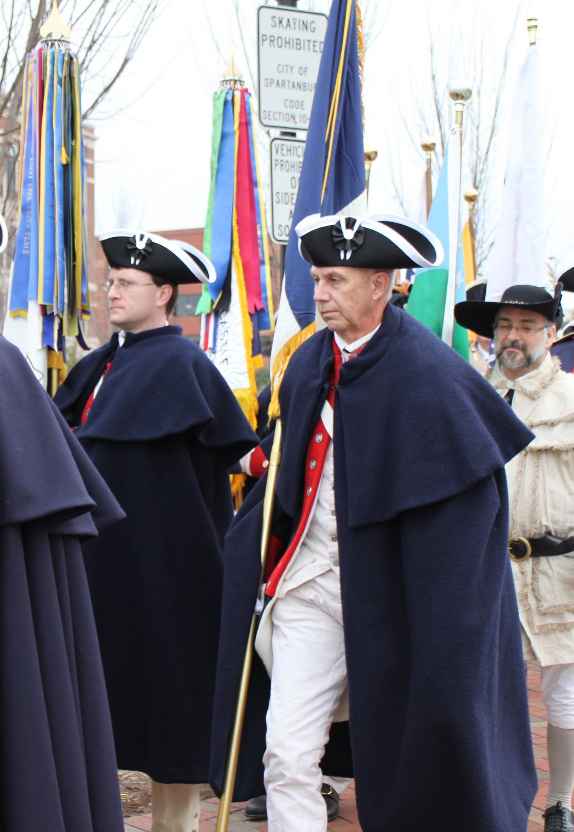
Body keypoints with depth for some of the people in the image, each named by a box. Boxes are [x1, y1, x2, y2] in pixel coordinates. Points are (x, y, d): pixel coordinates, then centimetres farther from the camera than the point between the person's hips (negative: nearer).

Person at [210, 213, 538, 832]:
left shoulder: (426, 372, -13)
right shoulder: (310, 362, 5)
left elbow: (472, 486, -13)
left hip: (388, 593, -4)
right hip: (309, 580, 5)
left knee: (411, 751, 11)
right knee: (286, 755, -5)